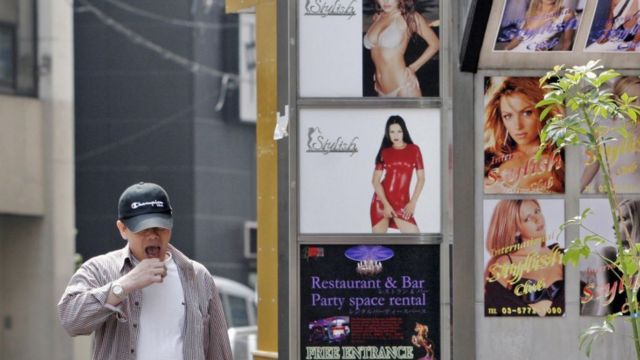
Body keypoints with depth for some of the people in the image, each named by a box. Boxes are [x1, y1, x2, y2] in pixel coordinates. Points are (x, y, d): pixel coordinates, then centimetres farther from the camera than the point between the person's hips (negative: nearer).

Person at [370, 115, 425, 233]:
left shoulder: (414, 150, 4)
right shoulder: (385, 152, 4)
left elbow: (421, 178, 5)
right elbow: (375, 181, -2)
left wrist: (412, 202, -3)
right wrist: (386, 204, -12)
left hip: (402, 202, 0)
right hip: (382, 200, 0)